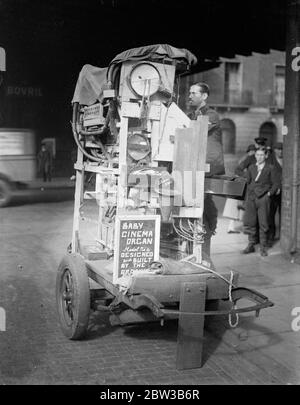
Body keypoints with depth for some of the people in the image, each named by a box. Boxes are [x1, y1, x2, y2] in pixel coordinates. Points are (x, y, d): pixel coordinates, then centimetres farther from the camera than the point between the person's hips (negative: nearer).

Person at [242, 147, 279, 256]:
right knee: (249, 223, 4)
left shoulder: (270, 168, 1)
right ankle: (251, 245, 17)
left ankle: (263, 248, 9)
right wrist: (248, 196, 9)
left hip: (263, 198, -3)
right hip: (251, 198, 3)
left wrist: (269, 193, -7)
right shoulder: (251, 168, 12)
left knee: (263, 224, -1)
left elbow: (275, 184, 4)